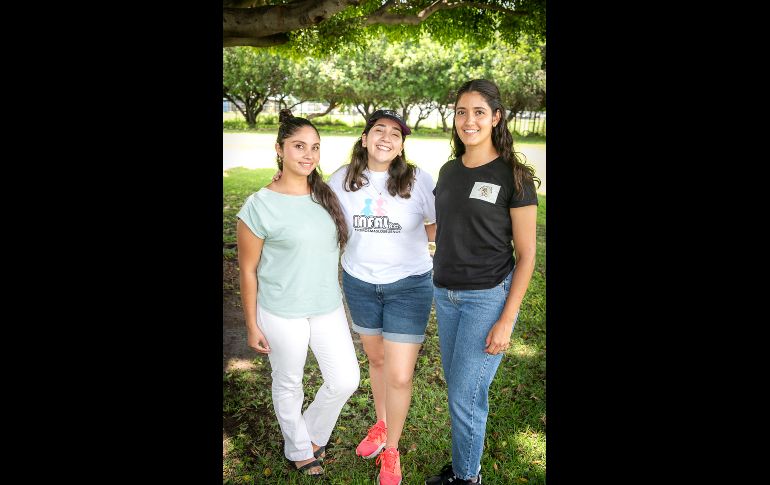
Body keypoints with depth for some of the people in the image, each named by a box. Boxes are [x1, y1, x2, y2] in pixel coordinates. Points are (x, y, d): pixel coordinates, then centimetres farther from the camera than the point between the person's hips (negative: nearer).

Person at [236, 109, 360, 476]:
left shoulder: (326, 196, 0)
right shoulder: (260, 206, -14)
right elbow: (248, 270, -8)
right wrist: (252, 325, -5)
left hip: (328, 309, 5)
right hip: (282, 314, -4)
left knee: (346, 381, 9)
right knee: (288, 385, 14)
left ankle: (312, 433, 38)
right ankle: (300, 450, 40)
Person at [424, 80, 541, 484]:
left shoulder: (513, 177, -11)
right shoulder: (448, 171, 5)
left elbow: (526, 254, -10)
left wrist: (506, 320, -14)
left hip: (488, 298, -5)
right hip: (445, 295, 6)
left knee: (465, 397, 2)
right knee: (457, 388, 17)